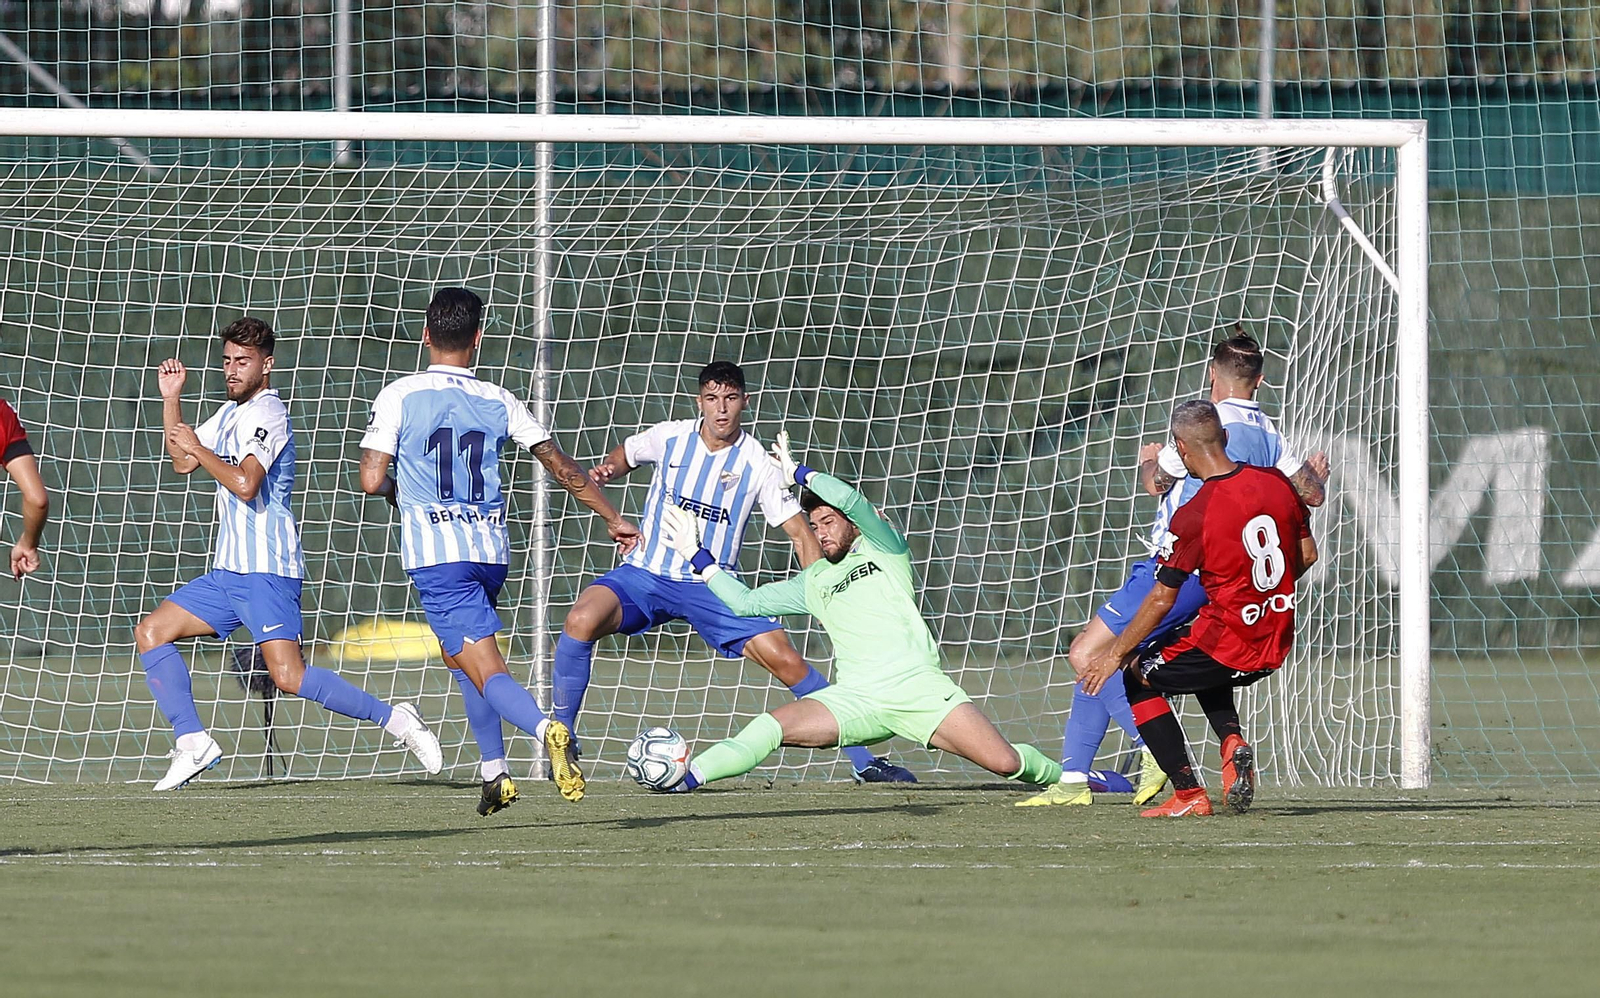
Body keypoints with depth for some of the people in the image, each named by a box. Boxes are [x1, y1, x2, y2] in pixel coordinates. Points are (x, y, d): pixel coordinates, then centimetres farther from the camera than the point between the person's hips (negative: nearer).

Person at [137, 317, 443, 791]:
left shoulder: (267, 413, -12)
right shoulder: (231, 413, 18)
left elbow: (245, 484, -25)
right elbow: (183, 463, 28)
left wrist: (198, 447, -13)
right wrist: (171, 399, 17)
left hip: (266, 571, -10)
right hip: (228, 571, 10)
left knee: (288, 676, -19)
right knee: (151, 632, 6)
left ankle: (395, 719, -11)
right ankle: (192, 743, 3)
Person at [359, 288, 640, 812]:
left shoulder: (399, 397, -2)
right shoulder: (498, 402, 9)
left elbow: (372, 480, -6)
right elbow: (562, 467, 11)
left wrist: (397, 490, 18)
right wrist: (613, 518, 20)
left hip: (433, 552, -4)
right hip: (491, 550, 4)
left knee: (486, 671, -12)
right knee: (460, 650, 27)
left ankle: (545, 728, -42)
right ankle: (494, 773, 20)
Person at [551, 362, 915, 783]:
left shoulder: (758, 464, -6)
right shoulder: (670, 437, -2)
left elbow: (800, 534, -4)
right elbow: (625, 454, 20)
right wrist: (605, 471, -3)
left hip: (714, 589, 0)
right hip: (645, 574, 0)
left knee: (786, 661, -12)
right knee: (582, 620, -29)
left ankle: (863, 761, 2)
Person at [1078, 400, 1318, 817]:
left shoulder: (1192, 517, -18)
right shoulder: (1277, 483, -1)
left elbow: (1162, 600, -12)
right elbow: (1307, 555, 12)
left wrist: (1115, 655, 1)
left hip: (1227, 645, -7)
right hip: (1276, 648, 7)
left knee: (1137, 677, 15)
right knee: (1206, 671, 37)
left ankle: (1188, 793, 7)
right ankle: (1233, 741, 9)